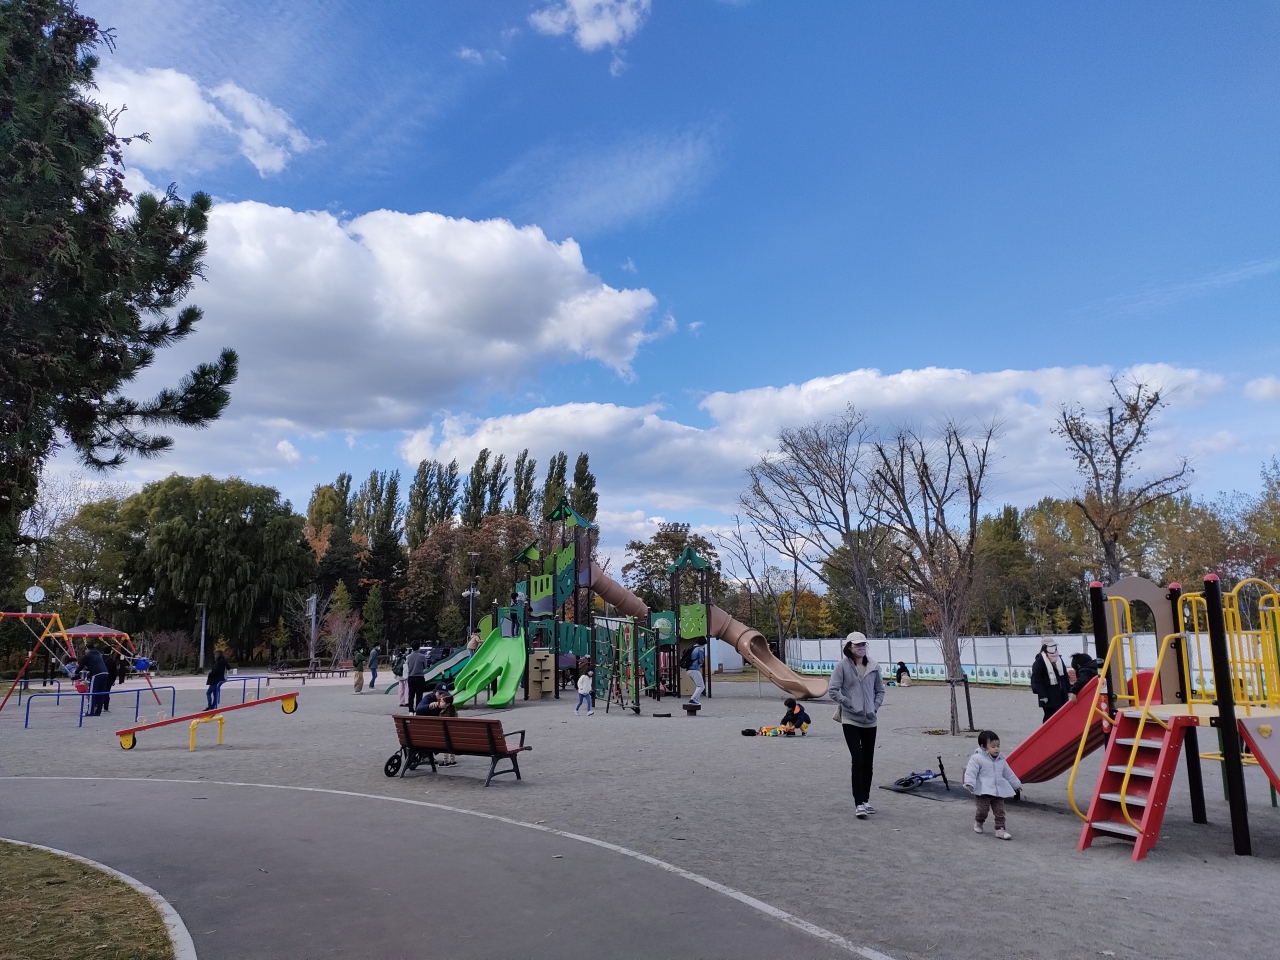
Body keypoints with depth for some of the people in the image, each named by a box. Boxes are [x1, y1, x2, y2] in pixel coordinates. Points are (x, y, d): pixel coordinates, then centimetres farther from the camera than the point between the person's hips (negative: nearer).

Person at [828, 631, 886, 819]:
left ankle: (865, 800, 25)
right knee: (857, 760, -10)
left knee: (868, 762, 12)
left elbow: (880, 690, 13)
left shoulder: (873, 666, 2)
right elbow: (833, 690, -9)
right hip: (850, 720, -4)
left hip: (870, 720, 4)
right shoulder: (842, 665, -9)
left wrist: (875, 707, -1)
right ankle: (859, 803, -7)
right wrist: (850, 704, -13)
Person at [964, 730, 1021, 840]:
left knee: (1000, 811, 2)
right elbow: (971, 772, -16)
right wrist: (969, 784, -29)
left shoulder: (1001, 760, 11)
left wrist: (1016, 784, 32)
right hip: (983, 791, -5)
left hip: (998, 791, 5)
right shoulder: (977, 759, -10)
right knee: (983, 809, -2)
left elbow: (1008, 773, 25)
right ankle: (978, 822, 26)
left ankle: (1000, 829, 10)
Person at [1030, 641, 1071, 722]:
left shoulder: (1059, 660, 13)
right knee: (1049, 716, -5)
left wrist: (1068, 690, 14)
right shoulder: (1039, 662, -11)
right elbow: (1037, 680, -14)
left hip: (1061, 694, 7)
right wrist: (1042, 695, -17)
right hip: (1049, 696, -7)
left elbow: (1065, 676, 19)